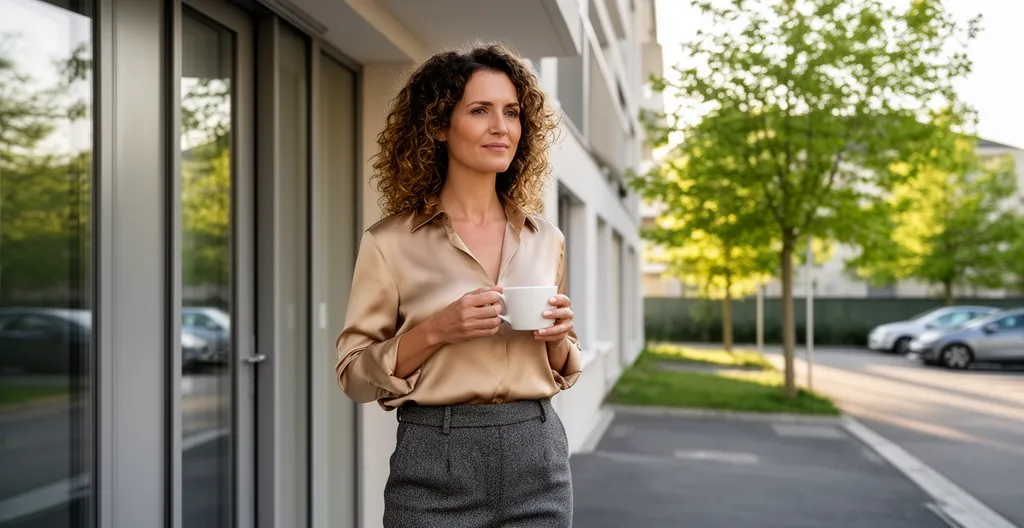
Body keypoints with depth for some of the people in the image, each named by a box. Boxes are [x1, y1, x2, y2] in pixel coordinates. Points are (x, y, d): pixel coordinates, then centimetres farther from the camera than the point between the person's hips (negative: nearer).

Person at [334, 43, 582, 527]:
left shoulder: (546, 239, 4)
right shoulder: (390, 242, -7)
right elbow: (353, 373, -4)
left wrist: (558, 338, -8)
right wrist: (435, 331, -19)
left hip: (537, 456, 3)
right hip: (437, 467, -3)